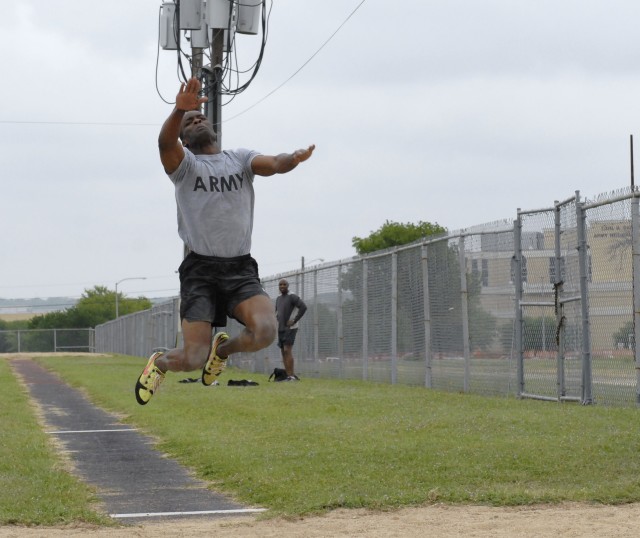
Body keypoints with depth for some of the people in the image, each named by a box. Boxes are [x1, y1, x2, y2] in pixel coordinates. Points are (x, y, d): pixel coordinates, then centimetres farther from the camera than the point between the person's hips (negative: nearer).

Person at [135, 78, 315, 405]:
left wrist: (291, 160, -31)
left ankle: (223, 348, 11)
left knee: (265, 331, -25)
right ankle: (159, 363, 28)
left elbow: (272, 164, -7)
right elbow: (165, 142, -18)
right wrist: (178, 111, -39)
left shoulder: (240, 159, 14)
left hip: (240, 268, 2)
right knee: (194, 359, -11)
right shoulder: (183, 163, 5)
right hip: (200, 270, -2)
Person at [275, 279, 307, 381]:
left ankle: (291, 376, -19)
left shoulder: (292, 297, -9)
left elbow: (303, 307, -20)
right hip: (281, 329, 8)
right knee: (283, 352, 4)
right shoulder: (278, 299, 16)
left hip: (290, 328, -8)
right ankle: (289, 375, 6)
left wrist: (294, 320, -19)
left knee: (287, 351, -17)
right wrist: (278, 320, 13)